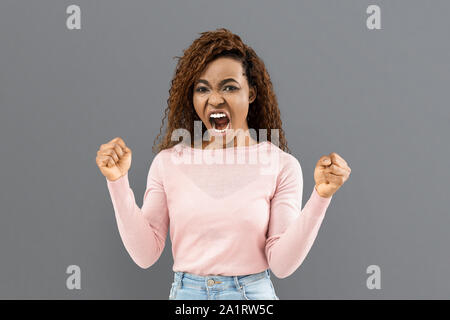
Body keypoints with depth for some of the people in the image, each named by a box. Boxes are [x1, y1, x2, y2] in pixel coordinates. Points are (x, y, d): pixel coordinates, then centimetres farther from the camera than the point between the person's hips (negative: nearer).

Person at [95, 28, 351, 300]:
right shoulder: (168, 162, -4)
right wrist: (118, 182, -12)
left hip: (253, 292, -1)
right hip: (185, 292, 2)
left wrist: (321, 196, -20)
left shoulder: (281, 165, -9)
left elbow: (282, 264, -11)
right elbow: (145, 254, -5)